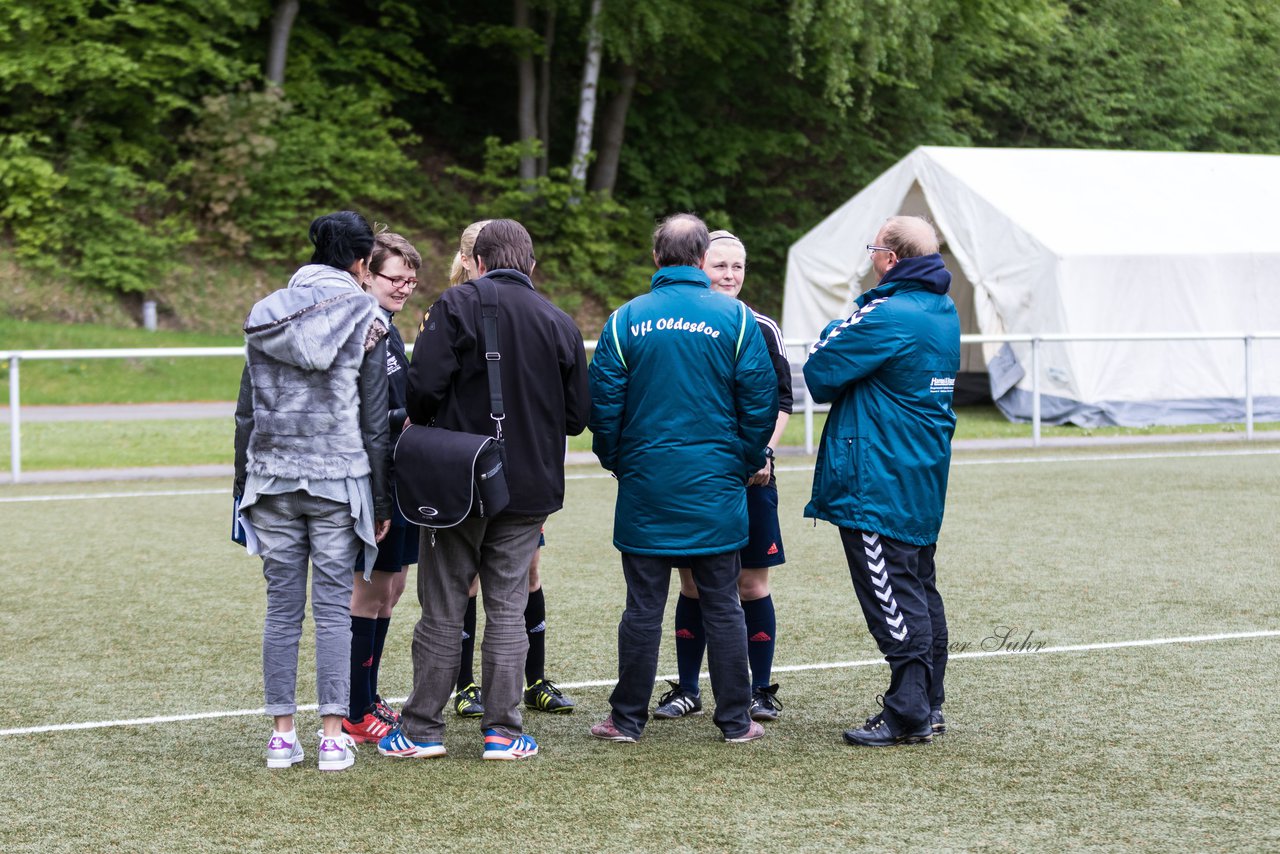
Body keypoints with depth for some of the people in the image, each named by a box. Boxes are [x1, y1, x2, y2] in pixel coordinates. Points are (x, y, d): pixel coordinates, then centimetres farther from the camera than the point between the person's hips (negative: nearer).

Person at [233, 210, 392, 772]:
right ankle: (333, 736, -1)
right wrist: (382, 501, 3)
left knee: (282, 608, 7)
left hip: (272, 479, 3)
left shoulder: (265, 315, 8)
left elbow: (246, 412, 10)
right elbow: (375, 420, -2)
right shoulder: (363, 319, -2)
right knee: (333, 608, 0)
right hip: (338, 481, -3)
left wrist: (243, 488, 16)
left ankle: (282, 735, 8)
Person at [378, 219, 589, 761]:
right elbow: (577, 416, 6)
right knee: (508, 609, 9)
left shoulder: (456, 305, -8)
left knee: (442, 609, 6)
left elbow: (424, 388, -17)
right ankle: (503, 732, 9)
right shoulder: (560, 323, 4)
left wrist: (422, 428, 4)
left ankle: (423, 729, 11)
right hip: (530, 488, 3)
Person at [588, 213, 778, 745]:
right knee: (722, 607, 6)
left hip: (645, 483, 1)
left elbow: (602, 403, 0)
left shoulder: (625, 320, -2)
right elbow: (760, 402, -2)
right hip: (715, 486, 0)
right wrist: (745, 465, 11)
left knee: (643, 607, 6)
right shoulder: (735, 318, -4)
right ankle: (735, 721, 10)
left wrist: (616, 462, 14)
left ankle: (627, 719, 11)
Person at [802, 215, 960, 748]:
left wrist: (831, 337, 6)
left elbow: (819, 372, -13)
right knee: (920, 592, 14)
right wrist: (845, 330, 3)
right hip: (924, 479, 9)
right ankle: (929, 706, 20)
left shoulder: (888, 316, -19)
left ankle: (908, 715, -5)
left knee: (893, 598, -6)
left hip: (878, 481, -9)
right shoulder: (943, 312, 10)